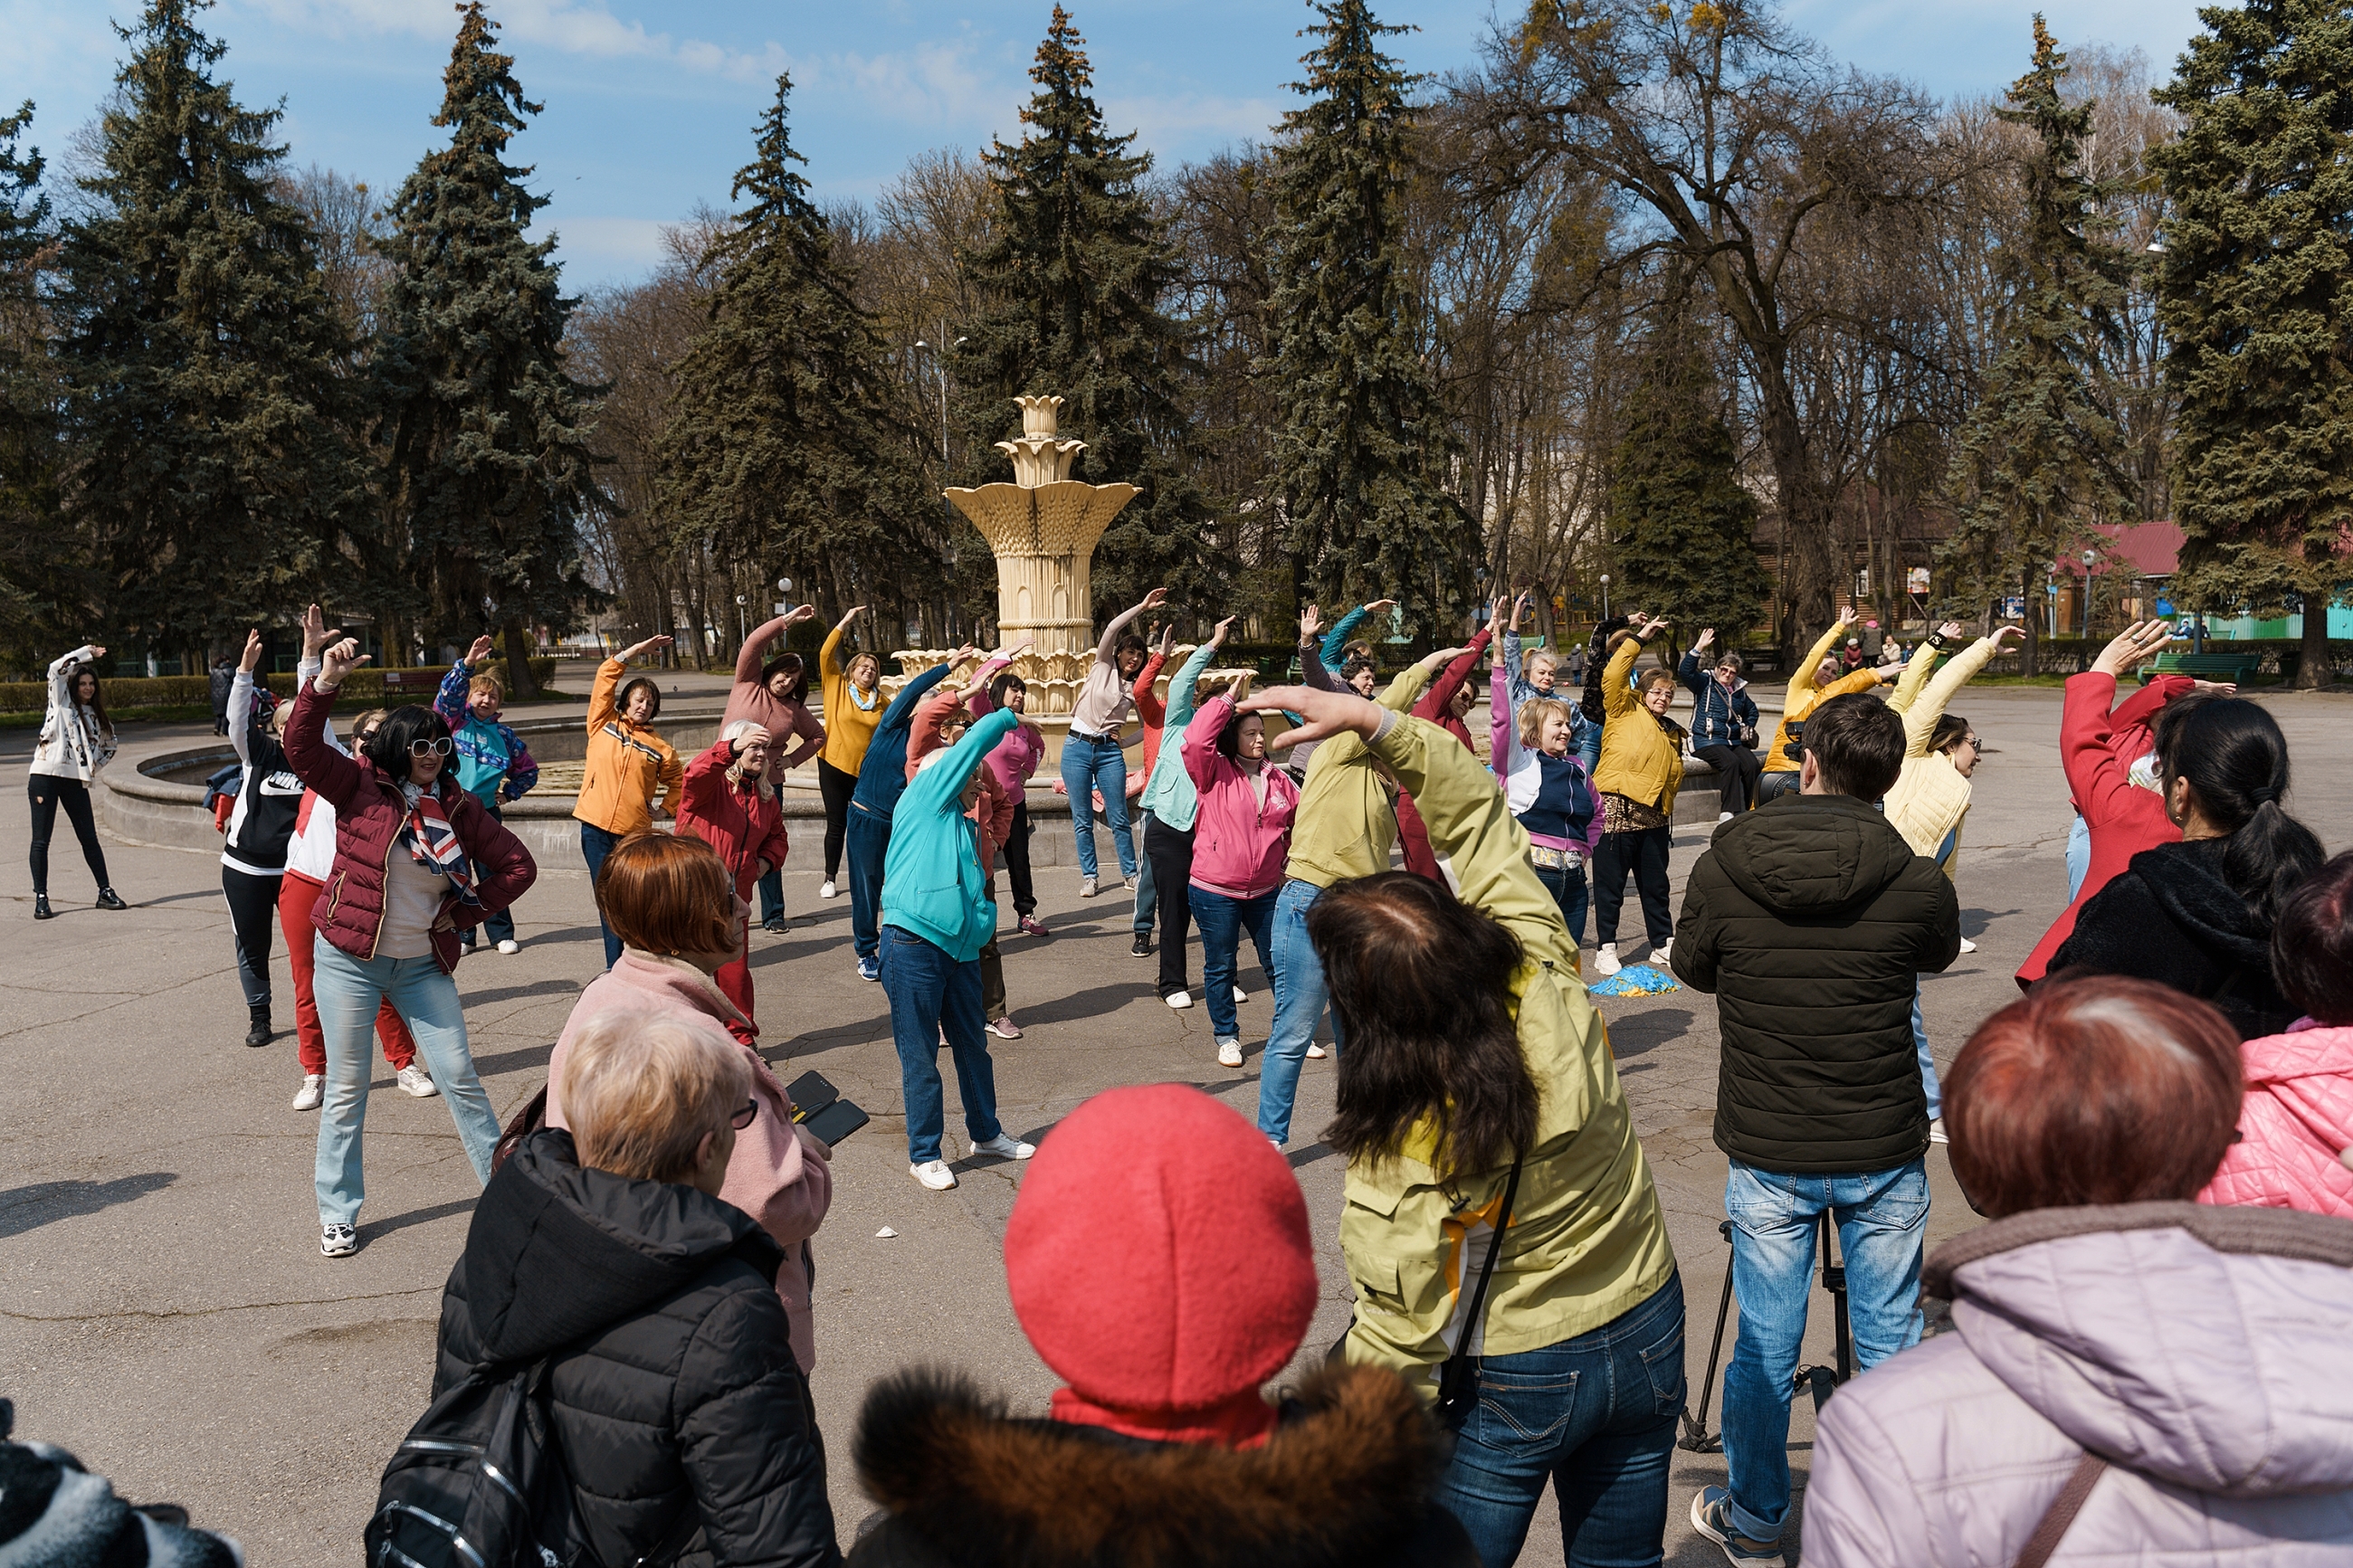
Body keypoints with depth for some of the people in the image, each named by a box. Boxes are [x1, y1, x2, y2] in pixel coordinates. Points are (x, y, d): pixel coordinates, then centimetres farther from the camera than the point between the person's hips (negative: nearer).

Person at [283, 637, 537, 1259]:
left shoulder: (459, 808, 2)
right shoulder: (361, 785, -5)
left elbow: (517, 865, 6)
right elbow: (302, 748, -20)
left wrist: (464, 911, -1)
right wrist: (325, 683, -31)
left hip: (423, 963, 2)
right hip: (350, 958, -2)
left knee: (460, 1077, 4)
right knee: (347, 1087, 6)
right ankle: (337, 1213, 19)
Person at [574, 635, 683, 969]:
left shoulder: (659, 747, 8)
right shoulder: (604, 724, 8)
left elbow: (678, 779, 22)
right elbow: (605, 678, 3)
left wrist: (666, 809, 10)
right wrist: (636, 651, 1)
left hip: (635, 831, 0)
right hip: (596, 828, 0)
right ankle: (615, 967, 11)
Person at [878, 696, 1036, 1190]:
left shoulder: (967, 829, 20)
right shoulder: (922, 800, -4)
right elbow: (974, 743, -6)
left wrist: (984, 920, 9)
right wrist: (1007, 717, 8)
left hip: (960, 949, 8)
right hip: (913, 947, -8)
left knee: (972, 1045, 18)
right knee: (920, 1057, 1)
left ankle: (985, 1133, 34)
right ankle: (924, 1154, 12)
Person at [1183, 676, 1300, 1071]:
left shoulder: (1277, 779, 5)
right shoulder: (1215, 773, -7)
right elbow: (1195, 741, -26)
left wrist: (1292, 853, 4)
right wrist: (1228, 699, -22)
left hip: (1265, 890, 4)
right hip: (1214, 892, -3)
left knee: (1280, 963, 11)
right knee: (1220, 966, 9)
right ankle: (1226, 1036, 24)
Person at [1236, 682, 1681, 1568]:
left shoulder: (1397, 1157, -32)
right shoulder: (1548, 986, -22)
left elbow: (1399, 1329, -20)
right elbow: (1476, 813, -11)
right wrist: (1374, 722, -17)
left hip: (1514, 1381, -5)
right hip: (1647, 1331, 5)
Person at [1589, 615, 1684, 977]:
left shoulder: (1671, 733, 22)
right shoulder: (1625, 711, 5)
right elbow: (1612, 677, -10)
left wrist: (1666, 806, 13)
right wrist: (1638, 639, -8)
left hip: (1653, 815, 6)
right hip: (1617, 808, -6)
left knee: (1656, 885, 14)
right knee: (1610, 884, -1)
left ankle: (1663, 944, 25)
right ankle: (1606, 948, 6)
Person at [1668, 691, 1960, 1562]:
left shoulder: (1720, 871, -11)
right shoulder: (1917, 884, -11)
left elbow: (1693, 971, 7)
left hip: (1766, 1155, 0)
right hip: (1885, 1154, 0)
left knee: (1765, 1348, 12)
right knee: (1890, 1345, 14)